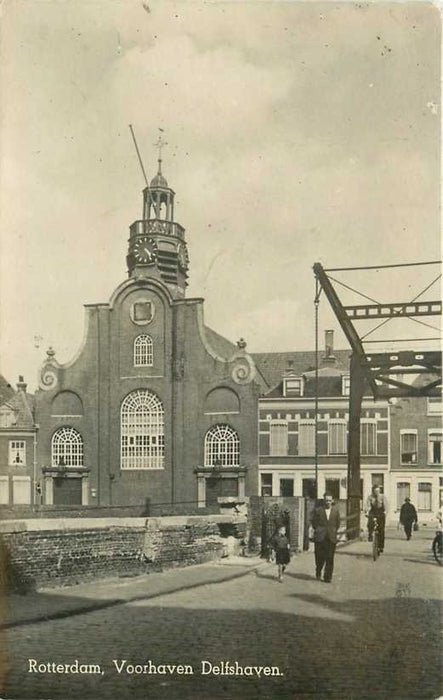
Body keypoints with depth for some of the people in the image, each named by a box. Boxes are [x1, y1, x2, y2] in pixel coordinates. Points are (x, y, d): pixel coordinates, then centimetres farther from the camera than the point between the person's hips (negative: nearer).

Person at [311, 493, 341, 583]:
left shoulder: (336, 510, 7)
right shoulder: (317, 510, 0)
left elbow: (338, 523, 14)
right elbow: (314, 523, 6)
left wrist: (333, 532, 9)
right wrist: (319, 531, 4)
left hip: (331, 538, 2)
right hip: (320, 538, -1)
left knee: (330, 559, 0)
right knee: (320, 557, -2)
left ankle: (327, 577, 9)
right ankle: (318, 572, 25)